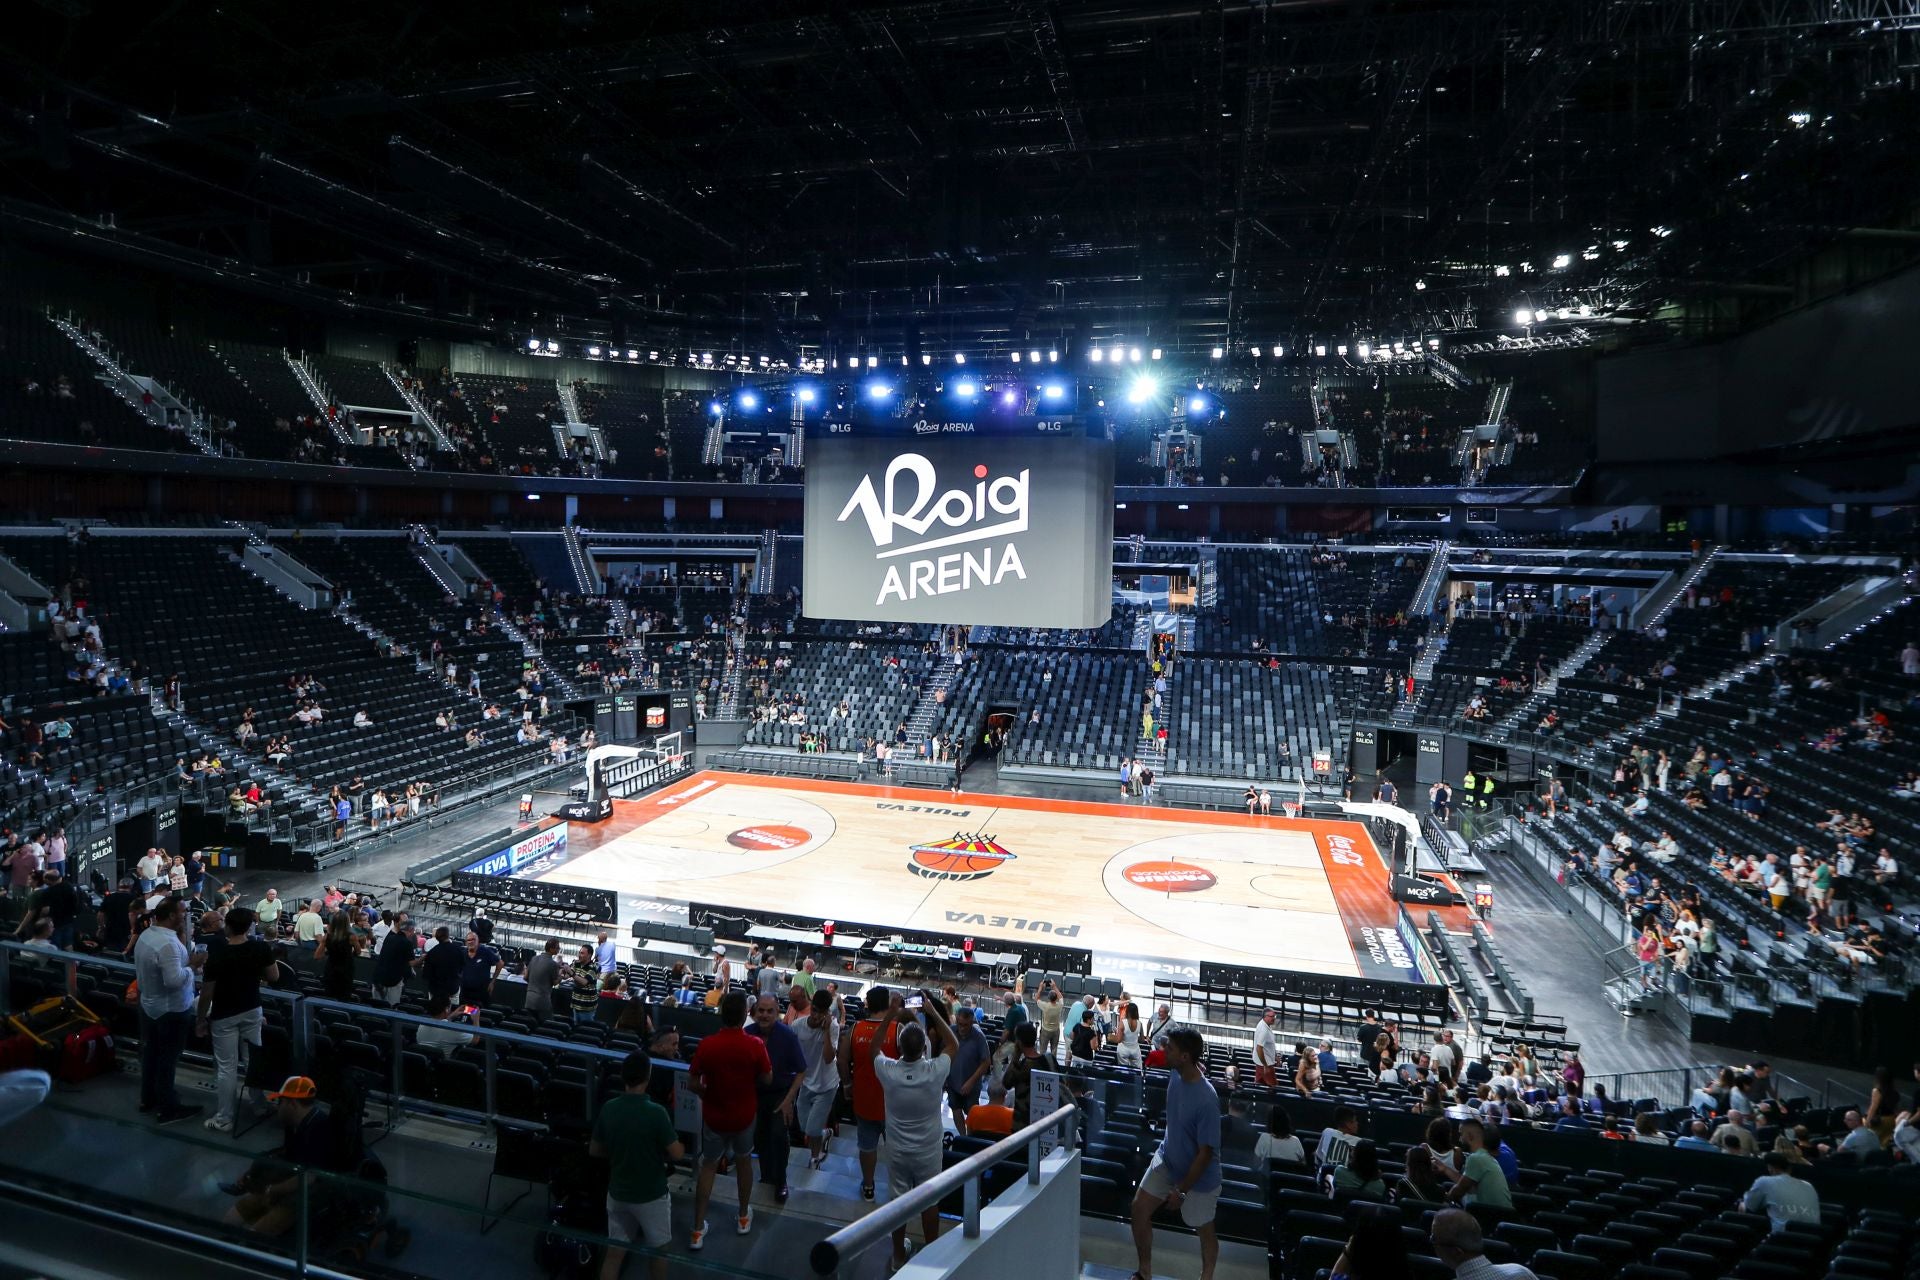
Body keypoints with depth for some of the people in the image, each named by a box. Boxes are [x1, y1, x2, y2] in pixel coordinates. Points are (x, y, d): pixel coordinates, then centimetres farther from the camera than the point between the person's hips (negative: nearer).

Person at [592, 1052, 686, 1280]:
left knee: (614, 1252, 14)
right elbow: (677, 1154, -19)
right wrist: (682, 1146, 2)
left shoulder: (608, 1109, -10)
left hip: (618, 1193, 4)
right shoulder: (656, 1112, -26)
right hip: (651, 1196, -4)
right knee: (657, 1250, 17)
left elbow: (594, 1151, 3)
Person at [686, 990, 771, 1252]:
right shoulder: (754, 1045, -22)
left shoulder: (706, 1045, -20)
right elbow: (767, 1079, -9)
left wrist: (709, 1094, 7)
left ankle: (698, 1230, 19)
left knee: (708, 1167, 17)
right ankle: (744, 1216, 39)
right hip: (744, 1115, 0)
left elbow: (692, 1084, -11)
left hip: (713, 1115, 0)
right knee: (743, 1161, 24)